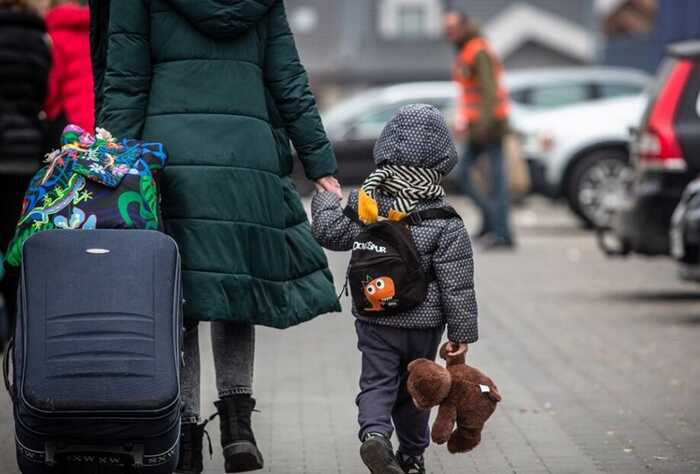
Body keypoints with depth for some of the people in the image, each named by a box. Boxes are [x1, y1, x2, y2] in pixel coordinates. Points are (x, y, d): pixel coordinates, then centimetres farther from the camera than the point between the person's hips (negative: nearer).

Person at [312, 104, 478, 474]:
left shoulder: (365, 201, -8)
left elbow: (330, 233, 2)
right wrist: (462, 332, -4)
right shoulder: (447, 223, -14)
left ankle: (373, 432, -23)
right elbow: (456, 284, -12)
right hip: (424, 322, -1)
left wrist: (326, 198, 21)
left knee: (376, 381, 5)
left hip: (373, 317, 1)